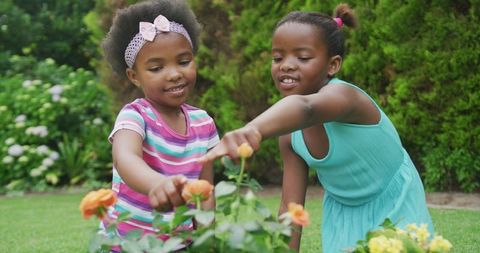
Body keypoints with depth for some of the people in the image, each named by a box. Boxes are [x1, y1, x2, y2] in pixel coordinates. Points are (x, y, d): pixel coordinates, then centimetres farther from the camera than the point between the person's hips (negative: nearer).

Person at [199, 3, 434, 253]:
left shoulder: (342, 95, -35)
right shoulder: (289, 136, -14)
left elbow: (306, 108, -59)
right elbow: (291, 206, -9)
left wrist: (253, 129, -78)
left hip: (393, 208, -4)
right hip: (343, 214, 4)